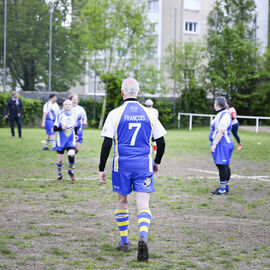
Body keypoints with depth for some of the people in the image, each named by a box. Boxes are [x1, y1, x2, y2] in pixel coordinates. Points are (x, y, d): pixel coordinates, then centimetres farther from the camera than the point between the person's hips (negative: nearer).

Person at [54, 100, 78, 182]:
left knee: (71, 155, -20)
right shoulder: (60, 115, -5)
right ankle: (59, 174, 26)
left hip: (71, 140, 1)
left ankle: (70, 171, 6)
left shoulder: (74, 115, 5)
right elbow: (55, 128, -5)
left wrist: (75, 134, 11)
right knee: (60, 160, 2)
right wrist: (61, 127, -22)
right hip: (61, 140, -1)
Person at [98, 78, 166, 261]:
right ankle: (143, 237, -27)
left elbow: (107, 143, -6)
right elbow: (161, 142, 9)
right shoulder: (149, 114, 4)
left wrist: (101, 169, 1)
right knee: (143, 204, -2)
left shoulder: (116, 114, -3)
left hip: (122, 165, -1)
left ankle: (124, 242, 24)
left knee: (122, 201, 17)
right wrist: (157, 162, 25)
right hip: (144, 165, 1)